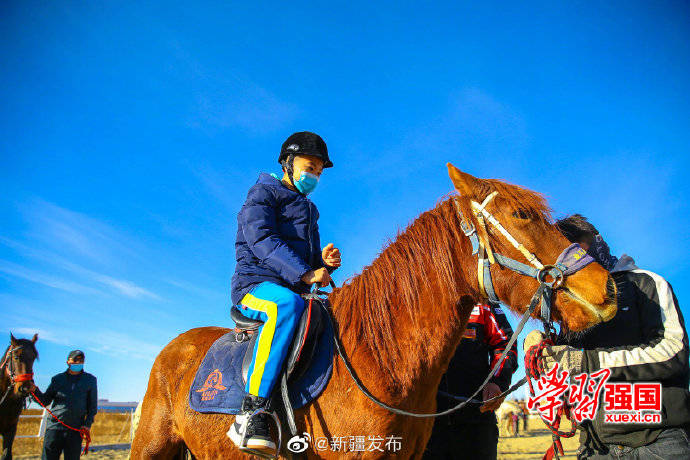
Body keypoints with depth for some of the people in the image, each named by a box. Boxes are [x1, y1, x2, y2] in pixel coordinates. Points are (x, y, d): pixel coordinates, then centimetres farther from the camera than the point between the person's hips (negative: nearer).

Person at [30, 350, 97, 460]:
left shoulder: (90, 380, 6)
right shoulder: (57, 379, 9)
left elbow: (92, 405, 7)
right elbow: (45, 401, 10)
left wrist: (88, 424, -6)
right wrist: (35, 390, -9)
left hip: (75, 430, 0)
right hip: (54, 427, 1)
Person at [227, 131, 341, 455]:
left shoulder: (308, 211, 28)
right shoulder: (263, 194, 4)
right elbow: (263, 240, -14)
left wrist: (324, 262, 4)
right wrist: (305, 273, -26)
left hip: (293, 292, 8)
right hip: (255, 285, -8)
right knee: (288, 304, -40)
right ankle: (251, 415, -45)